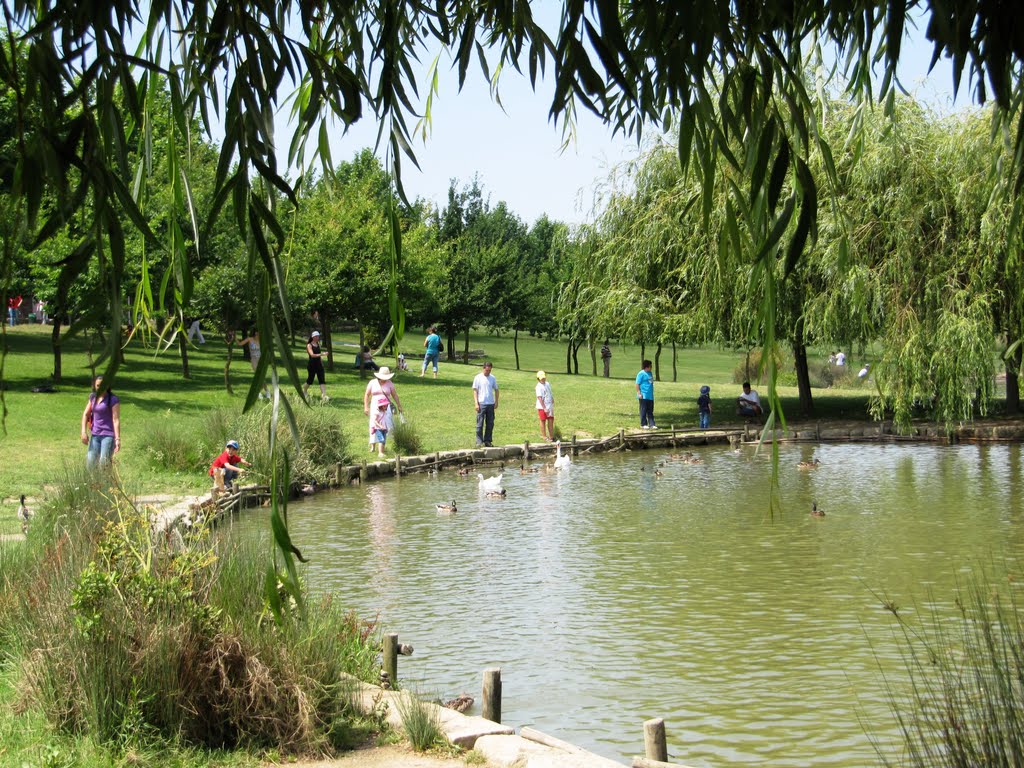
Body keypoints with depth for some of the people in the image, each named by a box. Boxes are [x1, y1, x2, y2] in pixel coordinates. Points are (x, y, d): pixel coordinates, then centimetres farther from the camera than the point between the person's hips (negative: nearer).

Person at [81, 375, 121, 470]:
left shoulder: (113, 399, -9)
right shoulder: (93, 397, 9)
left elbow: (116, 420, -13)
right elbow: (86, 414, 15)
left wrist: (117, 439, -18)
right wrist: (83, 432, 4)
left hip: (108, 435, -6)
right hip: (95, 435, 6)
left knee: (104, 463, -13)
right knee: (90, 463, 0)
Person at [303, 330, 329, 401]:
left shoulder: (318, 344, 10)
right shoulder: (309, 345, -10)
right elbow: (312, 355, -24)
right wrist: (321, 354, -35)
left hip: (319, 364, 5)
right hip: (312, 365, -5)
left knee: (322, 380, -7)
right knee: (310, 380, 5)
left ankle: (324, 396, -15)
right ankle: (304, 390, 36)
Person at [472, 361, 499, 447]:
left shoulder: (493, 378, 8)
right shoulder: (478, 378, -1)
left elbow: (496, 390, 14)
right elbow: (475, 391, -1)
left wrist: (496, 402, 6)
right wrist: (476, 403, -9)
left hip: (491, 404, 3)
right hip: (481, 403, -3)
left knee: (490, 424, 5)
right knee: (480, 424, -3)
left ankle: (487, 441, 14)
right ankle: (479, 441, 0)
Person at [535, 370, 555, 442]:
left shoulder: (547, 384, 7)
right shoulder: (538, 387, -17)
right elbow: (539, 398, -23)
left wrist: (553, 403, 17)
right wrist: (544, 408, -27)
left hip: (549, 406, 7)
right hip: (542, 407, -7)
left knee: (551, 420, 7)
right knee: (543, 421, 6)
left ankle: (551, 436, 14)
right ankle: (544, 436, 18)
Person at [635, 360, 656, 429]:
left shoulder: (650, 373, 13)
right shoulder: (641, 374, -10)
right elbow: (637, 384, -12)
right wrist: (639, 393, -17)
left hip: (650, 396, 7)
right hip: (643, 396, -7)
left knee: (650, 411, 8)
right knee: (643, 410, 1)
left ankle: (652, 424, 10)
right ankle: (643, 424, 8)